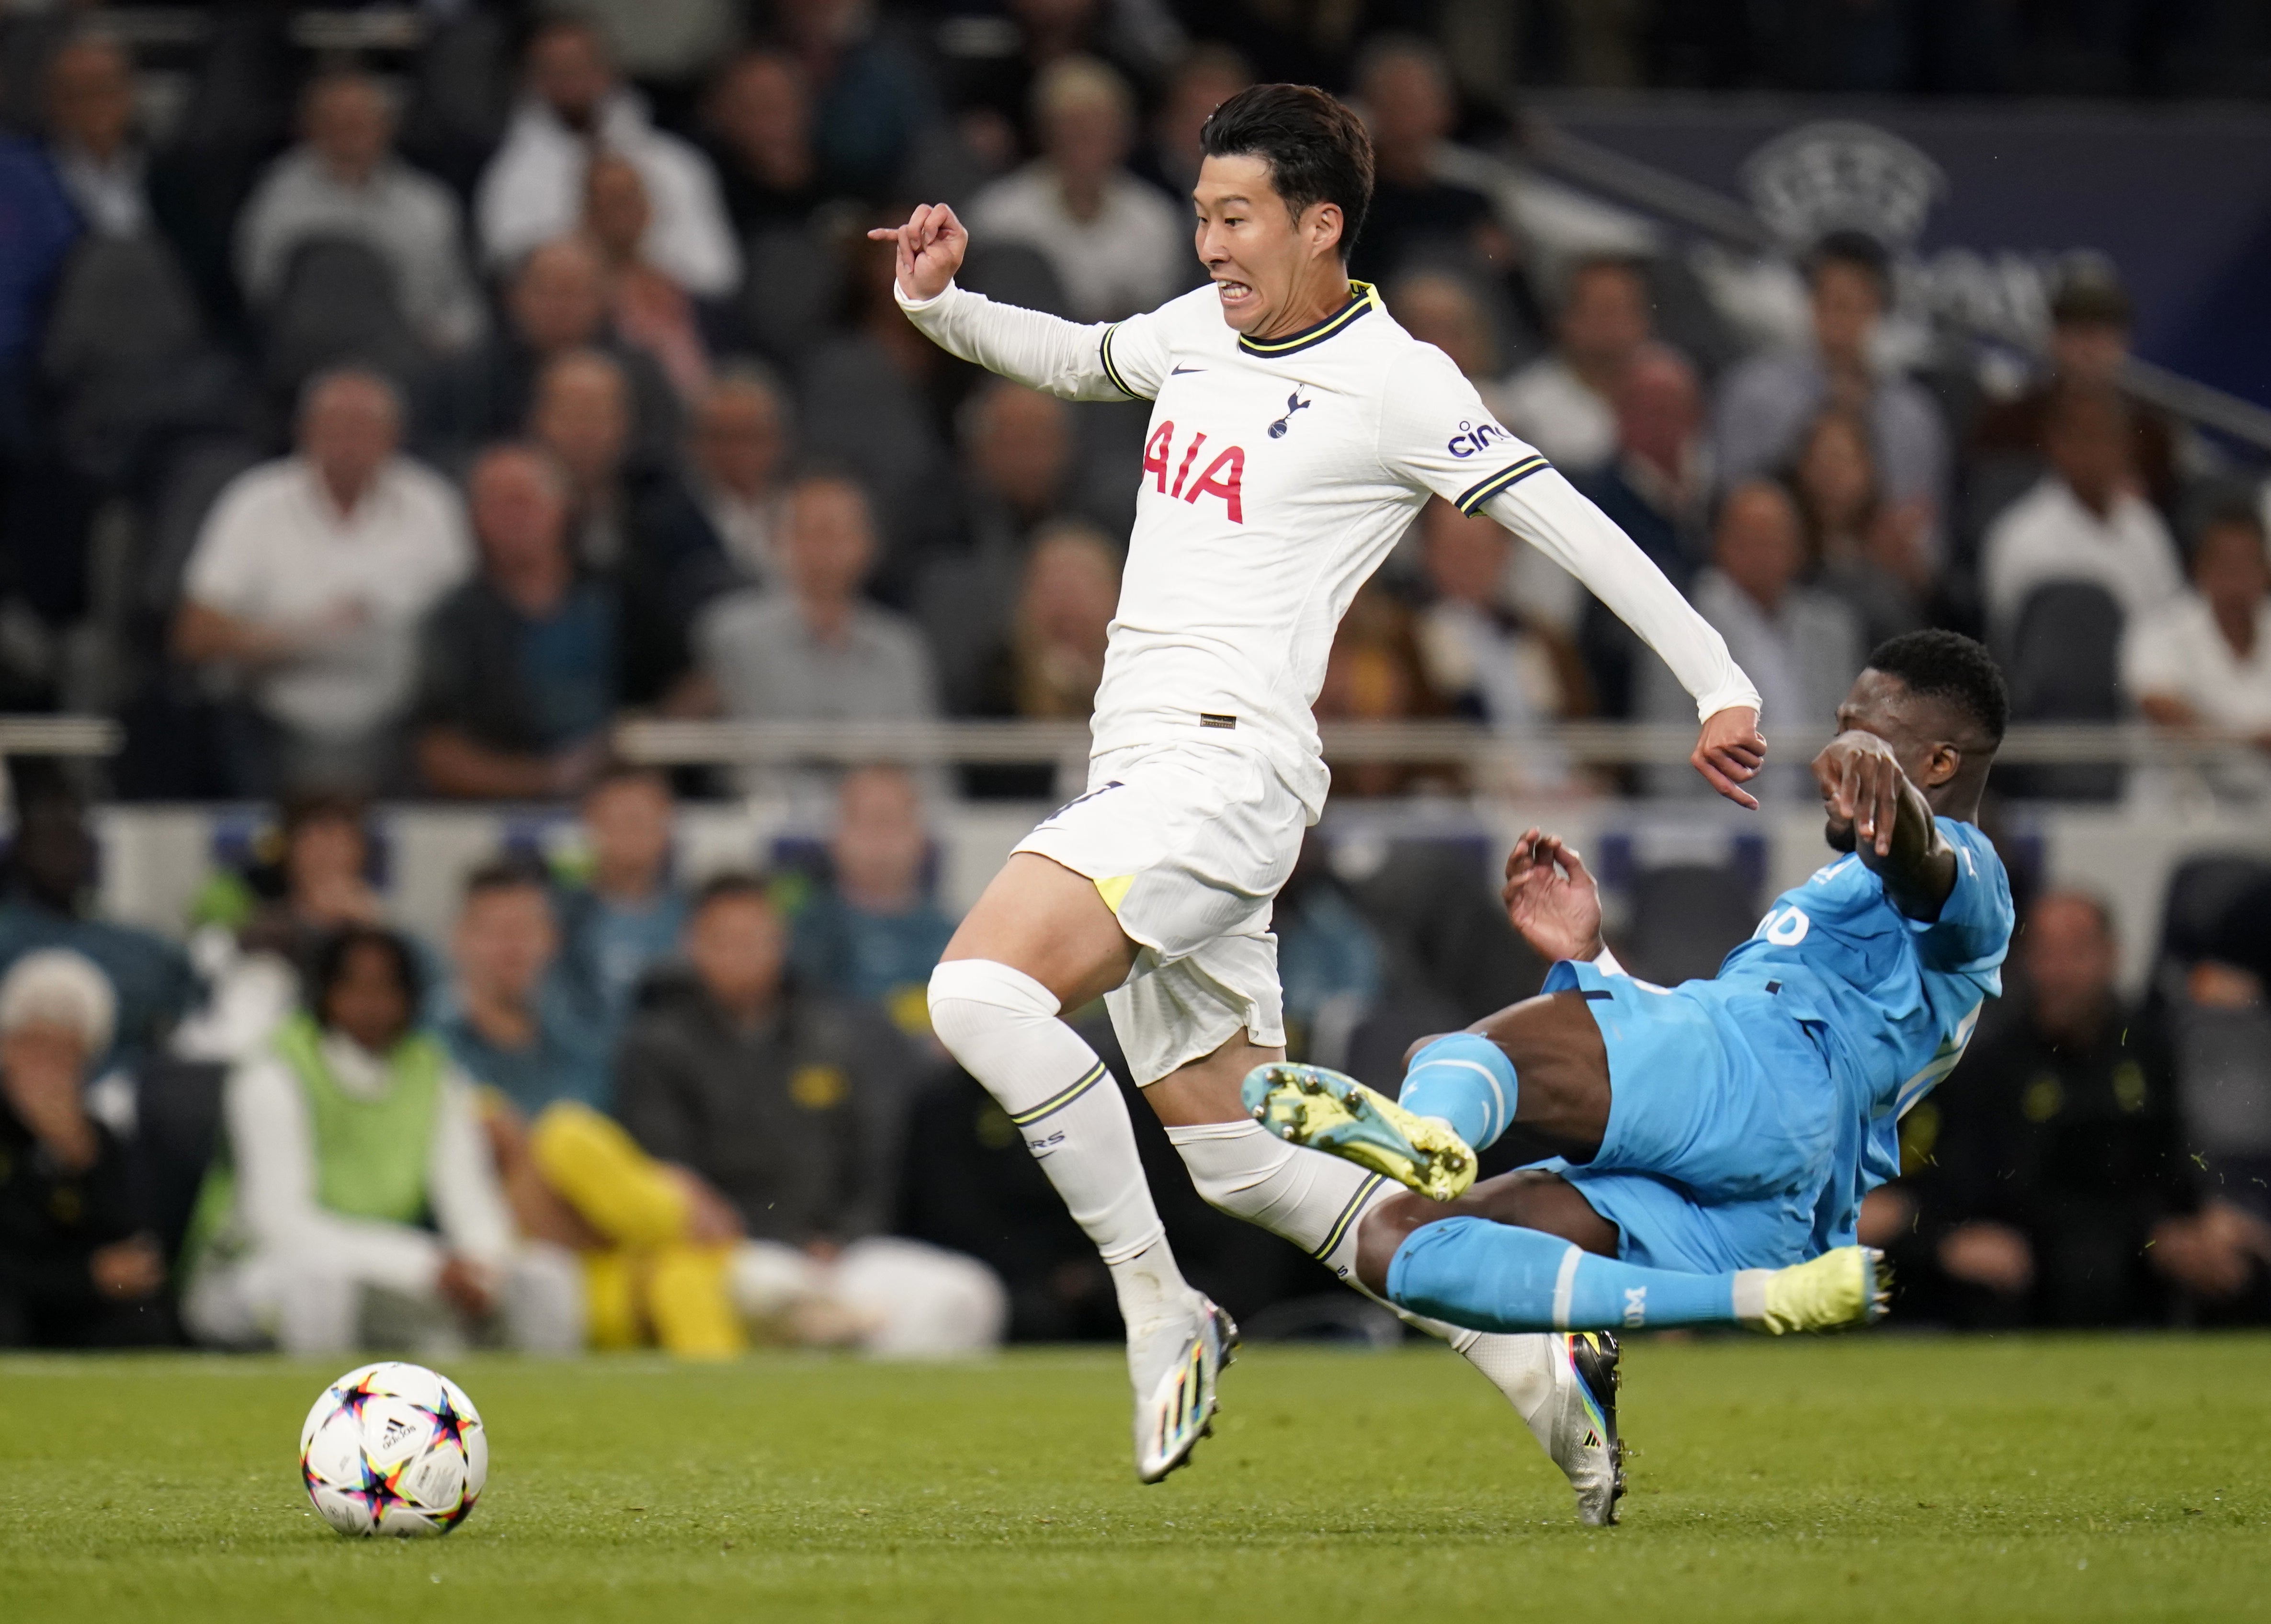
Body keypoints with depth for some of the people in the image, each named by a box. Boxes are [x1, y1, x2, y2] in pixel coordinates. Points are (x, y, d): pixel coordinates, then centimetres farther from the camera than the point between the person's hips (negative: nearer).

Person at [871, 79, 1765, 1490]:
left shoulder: (1392, 380, -6)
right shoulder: (1198, 329, 16)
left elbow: (1566, 522, -5)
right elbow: (1077, 360, 37)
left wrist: (1721, 684, -7)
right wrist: (941, 304, 19)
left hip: (1227, 758, -9)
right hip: (1140, 772, 9)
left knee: (984, 988, -27)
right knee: (1236, 1147, 8)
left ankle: (1160, 1310, -17)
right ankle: (1524, 1346, 14)